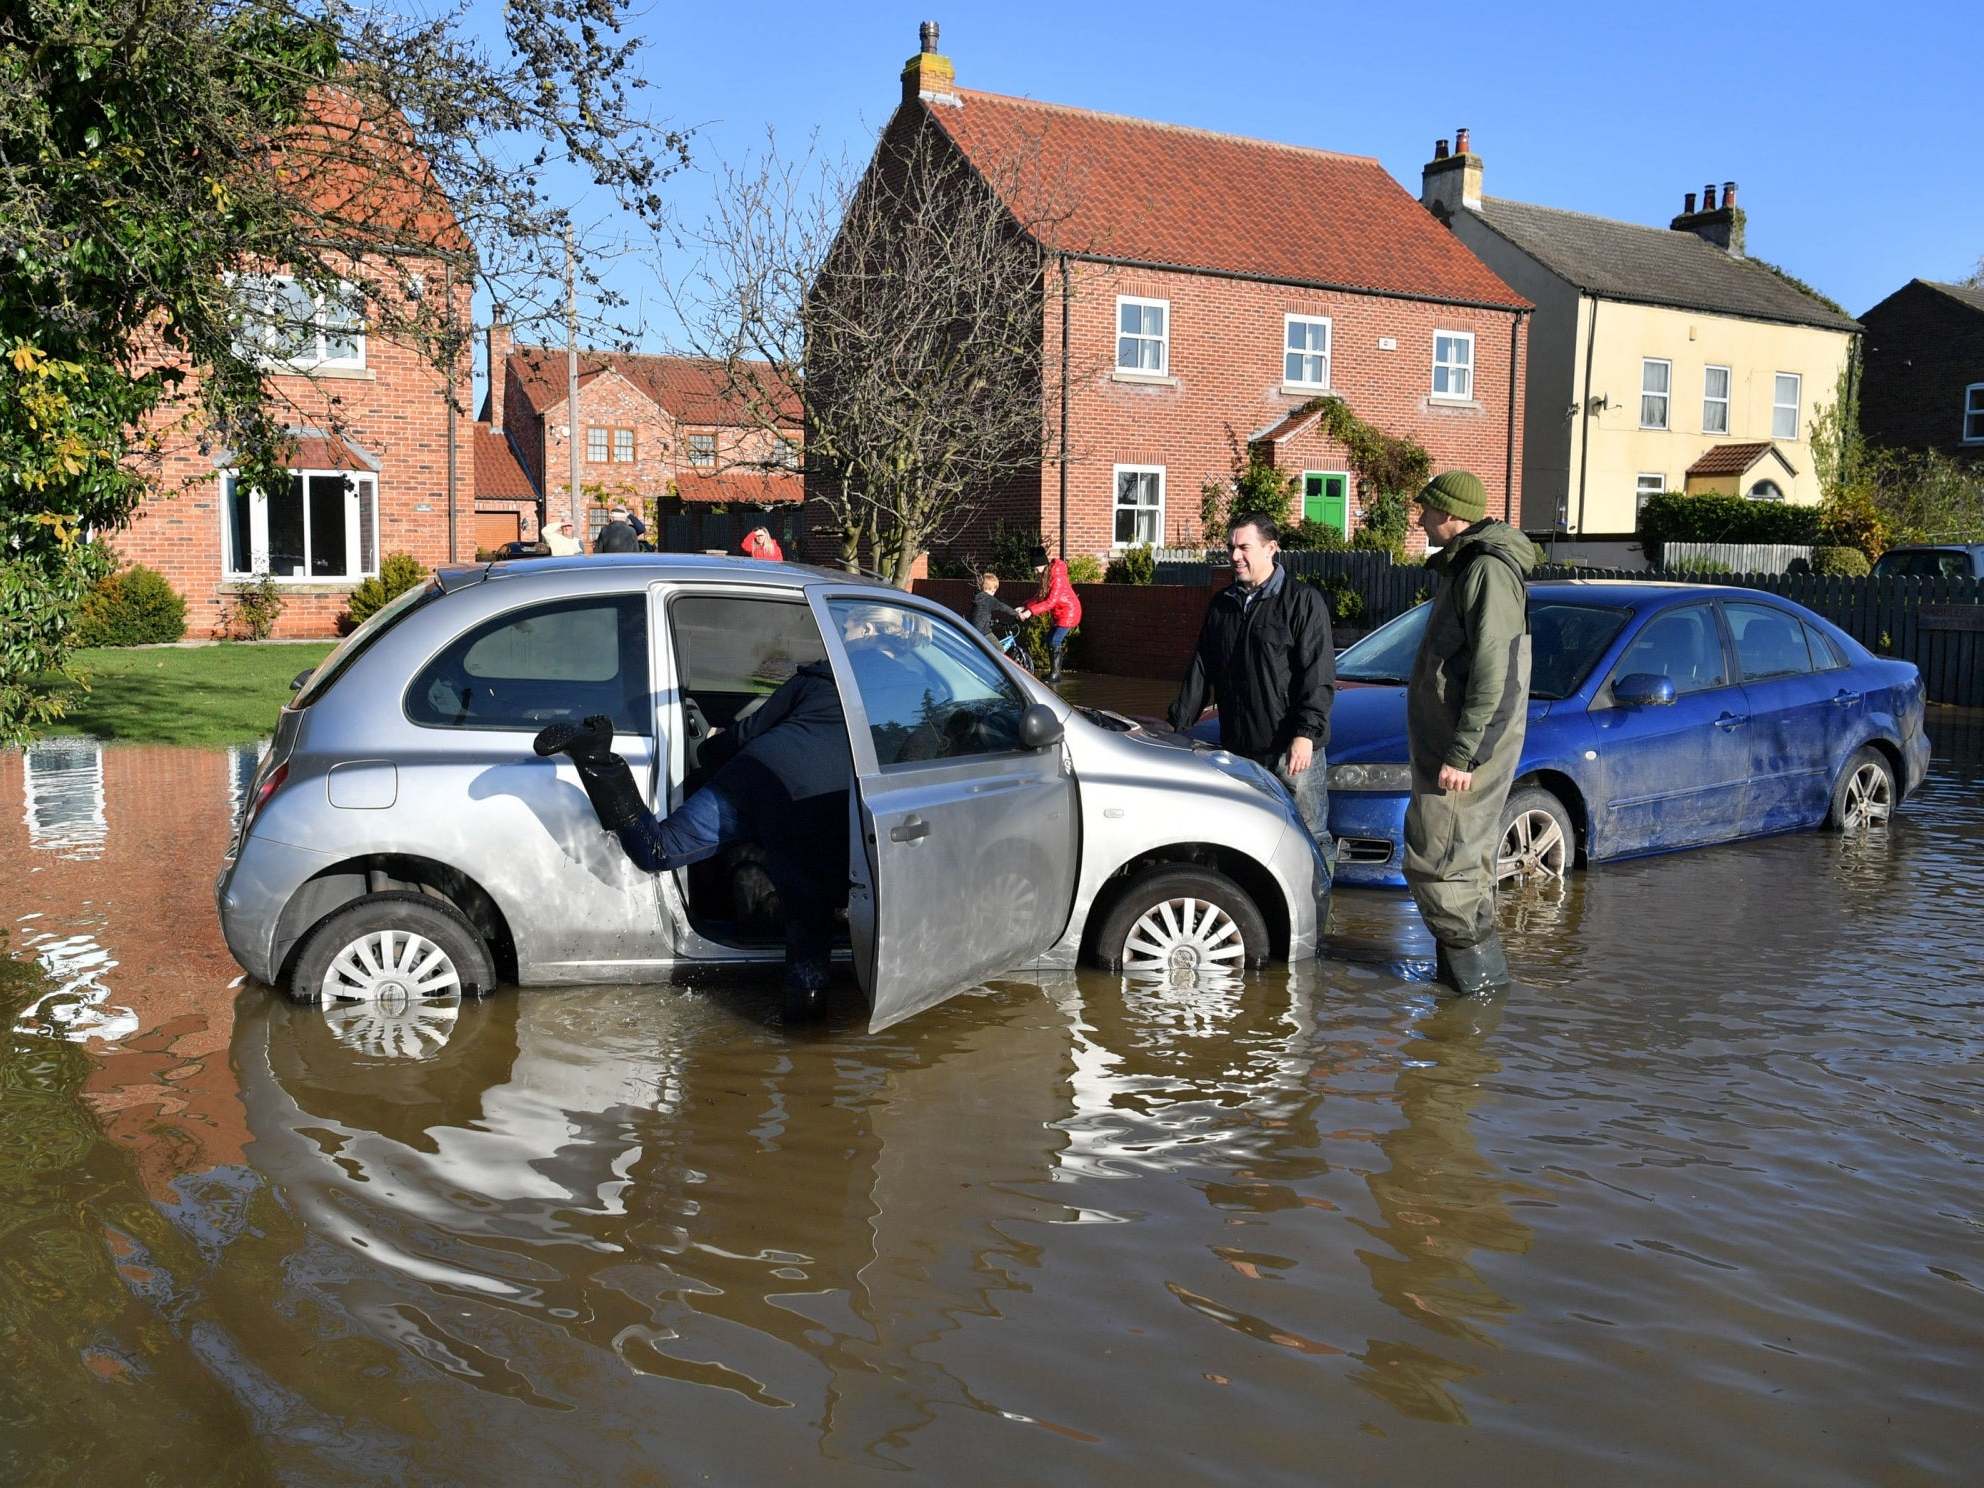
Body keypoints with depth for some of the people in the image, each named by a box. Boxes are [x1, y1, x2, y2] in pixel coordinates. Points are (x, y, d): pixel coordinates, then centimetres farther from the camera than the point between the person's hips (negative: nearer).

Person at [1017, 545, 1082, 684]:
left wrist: (1031, 611, -31)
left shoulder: (1057, 577, -24)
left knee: (1055, 642, -13)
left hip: (1068, 612, -10)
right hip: (1060, 613, 10)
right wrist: (1024, 607, -3)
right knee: (1050, 640, 11)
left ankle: (1056, 677, -8)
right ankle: (1055, 672, 20)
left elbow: (1051, 602, -29)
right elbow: (1040, 596, 9)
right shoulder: (1045, 576, 5)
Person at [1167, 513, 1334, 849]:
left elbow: (1319, 676, -10)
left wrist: (1306, 733, -18)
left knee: (1312, 838, -1)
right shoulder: (1223, 604, 15)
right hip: (1238, 746, 6)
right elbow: (1201, 670, 18)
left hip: (1293, 748, -6)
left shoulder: (1303, 600, -4)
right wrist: (1178, 724, 12)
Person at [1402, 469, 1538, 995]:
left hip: (1465, 748, -11)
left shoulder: (1488, 570, -17)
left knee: (1435, 860, -7)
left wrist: (1460, 754, -24)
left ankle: (1478, 964, 3)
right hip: (1445, 743, 11)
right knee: (1466, 855, 15)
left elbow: (1492, 675, -24)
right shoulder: (1464, 566, 17)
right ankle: (1469, 962, 24)